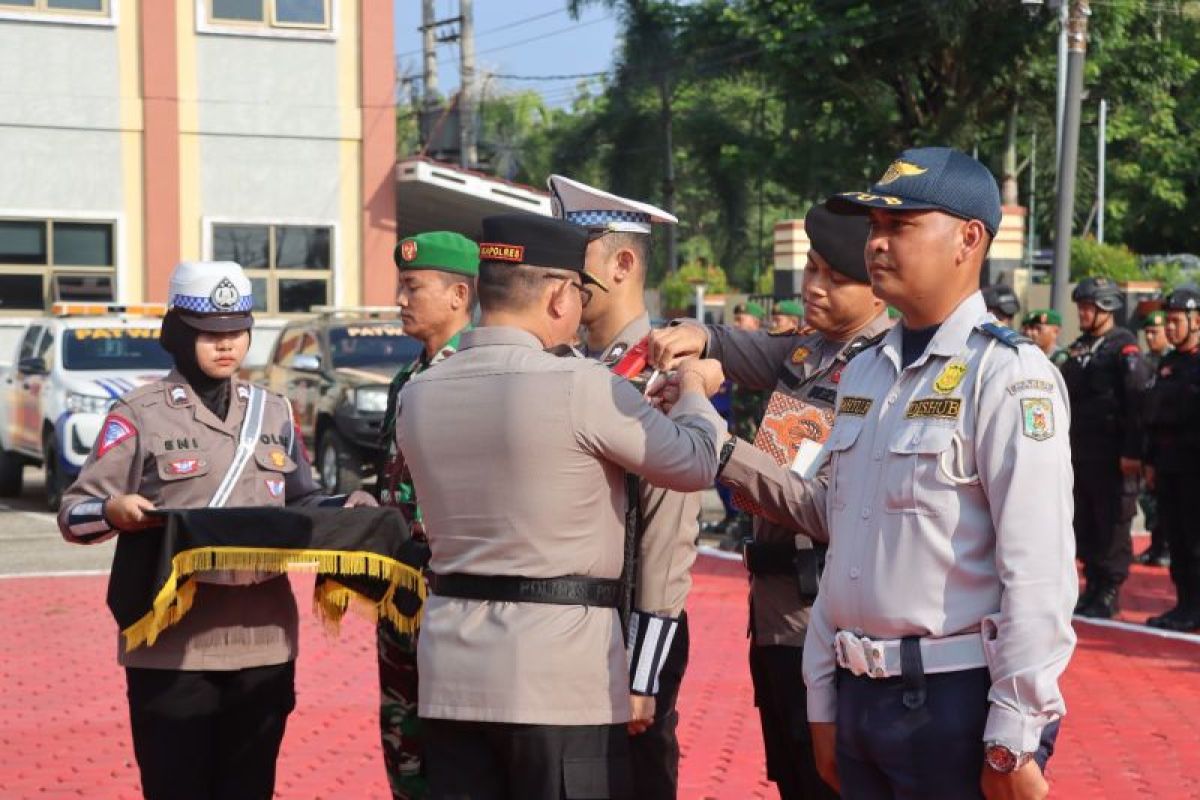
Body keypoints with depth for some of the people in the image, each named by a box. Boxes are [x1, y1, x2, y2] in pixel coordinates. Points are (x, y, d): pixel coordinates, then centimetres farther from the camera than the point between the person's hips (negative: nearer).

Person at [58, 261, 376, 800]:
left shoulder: (273, 413, 14)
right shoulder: (140, 414, -2)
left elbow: (300, 503, 20)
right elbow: (74, 512, -4)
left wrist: (344, 508, -1)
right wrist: (113, 511, -26)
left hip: (264, 641, 4)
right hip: (172, 646, -4)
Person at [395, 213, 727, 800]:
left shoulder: (417, 396, 6)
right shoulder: (581, 387, -13)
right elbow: (695, 463, -4)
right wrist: (694, 387, 18)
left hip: (449, 673, 6)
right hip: (560, 677, -6)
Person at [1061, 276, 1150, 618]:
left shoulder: (1124, 349, -8)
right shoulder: (1077, 349, 15)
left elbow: (1138, 401, -14)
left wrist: (1133, 452, -19)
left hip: (1112, 458, -7)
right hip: (1079, 454, 7)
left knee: (1112, 526, -1)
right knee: (1084, 525, 11)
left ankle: (1110, 593, 5)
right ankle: (1093, 586, 20)